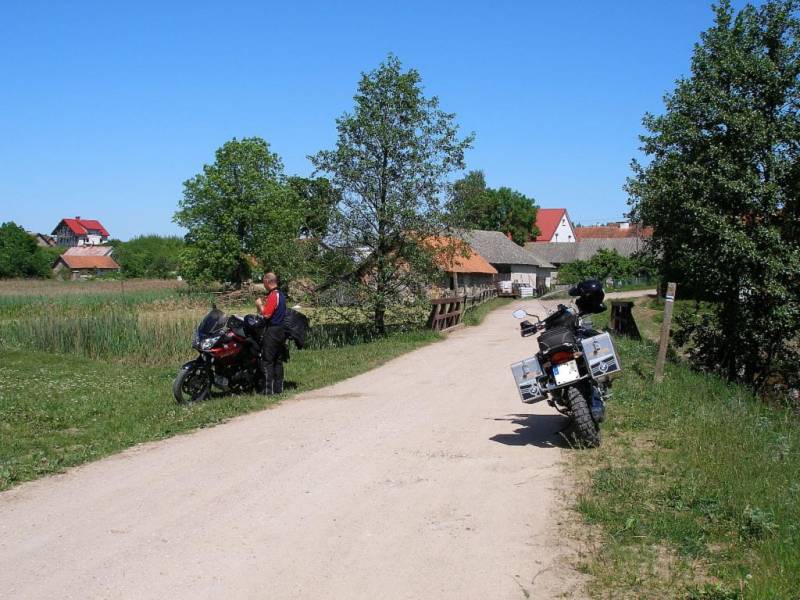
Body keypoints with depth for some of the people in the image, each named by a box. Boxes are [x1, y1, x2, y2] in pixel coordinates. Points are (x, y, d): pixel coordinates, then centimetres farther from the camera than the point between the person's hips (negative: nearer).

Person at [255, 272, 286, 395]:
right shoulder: (281, 295, 13)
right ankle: (278, 388, 14)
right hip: (281, 330, 9)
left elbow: (266, 315, -21)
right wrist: (264, 304, 18)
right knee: (278, 361, 12)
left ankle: (268, 390, -6)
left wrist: (259, 305, -6)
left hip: (272, 331, -9)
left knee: (267, 361, -5)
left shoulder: (272, 296, -16)